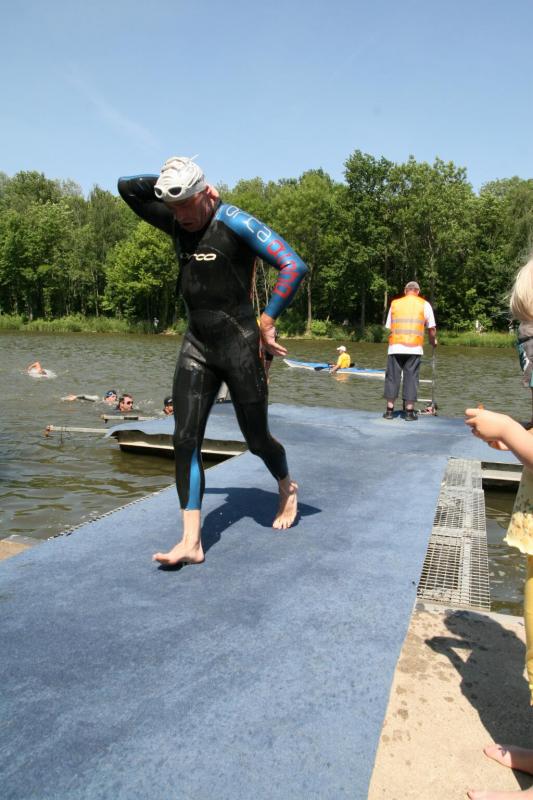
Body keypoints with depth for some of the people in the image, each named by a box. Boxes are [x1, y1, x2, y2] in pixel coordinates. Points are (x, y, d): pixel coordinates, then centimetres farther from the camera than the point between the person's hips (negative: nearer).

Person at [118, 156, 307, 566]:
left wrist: (267, 322, -19)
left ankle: (287, 488, 39)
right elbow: (127, 187, 15)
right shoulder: (177, 221, 8)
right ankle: (191, 542, -1)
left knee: (257, 438, 6)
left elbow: (294, 266, -19)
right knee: (185, 440, -5)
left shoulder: (236, 222, -12)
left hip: (238, 344, -6)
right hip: (196, 344, 6)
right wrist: (169, 179, 5)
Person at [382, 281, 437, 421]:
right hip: (414, 347, -1)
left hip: (395, 346, 1)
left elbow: (389, 326, 10)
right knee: (411, 378, 3)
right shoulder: (424, 304, 7)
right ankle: (409, 412, 4)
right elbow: (431, 328, 5)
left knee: (392, 377, 6)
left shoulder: (394, 303, 12)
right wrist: (433, 341, 22)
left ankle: (389, 411, 6)